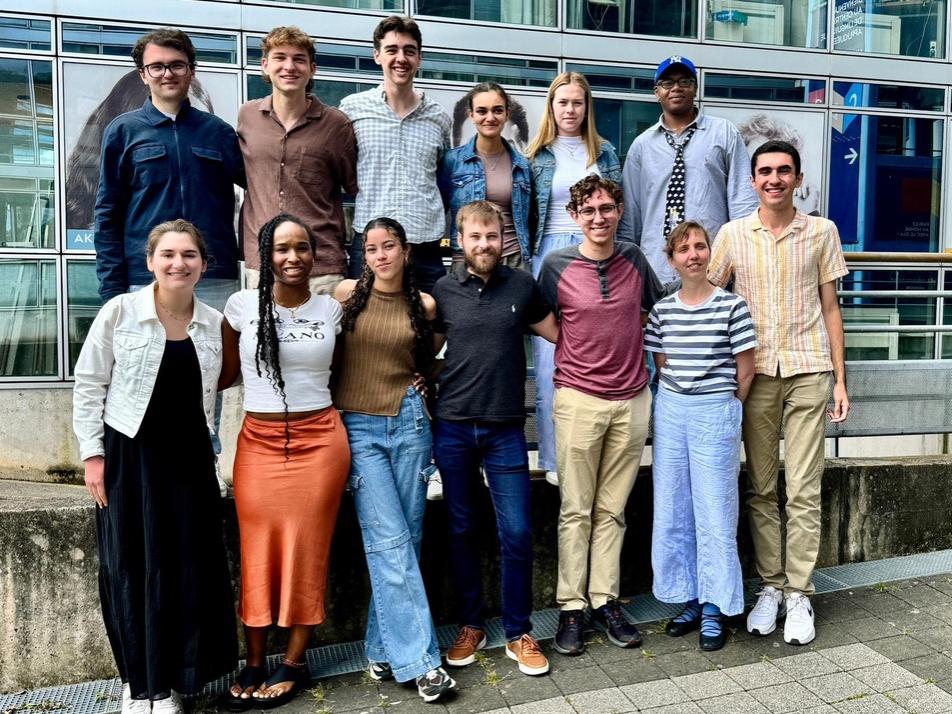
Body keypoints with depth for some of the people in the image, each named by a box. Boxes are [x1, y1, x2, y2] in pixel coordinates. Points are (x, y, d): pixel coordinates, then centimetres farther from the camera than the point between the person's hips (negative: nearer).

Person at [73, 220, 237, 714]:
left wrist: (207, 451, 10)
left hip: (189, 458, 3)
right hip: (129, 455, -2)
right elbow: (89, 386, -3)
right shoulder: (119, 312, -6)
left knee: (187, 567, 5)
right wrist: (92, 453, -6)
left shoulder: (214, 323, 2)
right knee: (131, 566, 5)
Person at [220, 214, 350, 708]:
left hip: (319, 441, 0)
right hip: (258, 443, 0)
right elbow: (225, 374, 7)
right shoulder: (241, 306, -1)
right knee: (257, 552, 7)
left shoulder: (331, 309, 3)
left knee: (307, 552, 6)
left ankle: (293, 664, 22)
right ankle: (254, 664, 24)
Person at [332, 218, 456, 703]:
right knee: (390, 541, -7)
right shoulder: (347, 293, 1)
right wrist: (327, 411, 6)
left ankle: (383, 649, 20)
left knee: (406, 538, 5)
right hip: (358, 427, -2)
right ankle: (418, 659, 1)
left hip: (409, 422, 2)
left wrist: (421, 380, 7)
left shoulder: (424, 305, 5)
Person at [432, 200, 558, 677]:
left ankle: (518, 634, 18)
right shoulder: (443, 291, 3)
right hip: (453, 427, 1)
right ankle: (471, 625, 27)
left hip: (505, 429, -1)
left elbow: (558, 334, 14)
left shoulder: (522, 286, 2)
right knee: (462, 530, 11)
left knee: (516, 533, 0)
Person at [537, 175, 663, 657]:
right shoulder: (557, 265, -4)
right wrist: (576, 354, 0)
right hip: (579, 399, -3)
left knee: (613, 509, 10)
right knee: (576, 510, 4)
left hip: (632, 399, 3)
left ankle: (605, 601, 21)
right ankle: (571, 607, 15)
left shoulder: (635, 259, 5)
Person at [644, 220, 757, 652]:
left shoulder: (732, 306, -6)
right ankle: (691, 601, 26)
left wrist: (723, 407, 4)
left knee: (714, 514, 2)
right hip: (670, 411, 4)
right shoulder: (662, 310, 4)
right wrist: (679, 402, 5)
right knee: (672, 512, 10)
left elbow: (746, 371, -3)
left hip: (716, 414, -4)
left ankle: (714, 611, 16)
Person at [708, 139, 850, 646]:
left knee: (803, 490, 0)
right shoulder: (732, 234, 4)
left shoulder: (822, 232, 4)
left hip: (809, 371, -1)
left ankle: (799, 594, 11)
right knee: (761, 488, 7)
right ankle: (770, 586, 19)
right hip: (755, 372, 1)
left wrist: (840, 379, 4)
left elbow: (830, 307, 8)